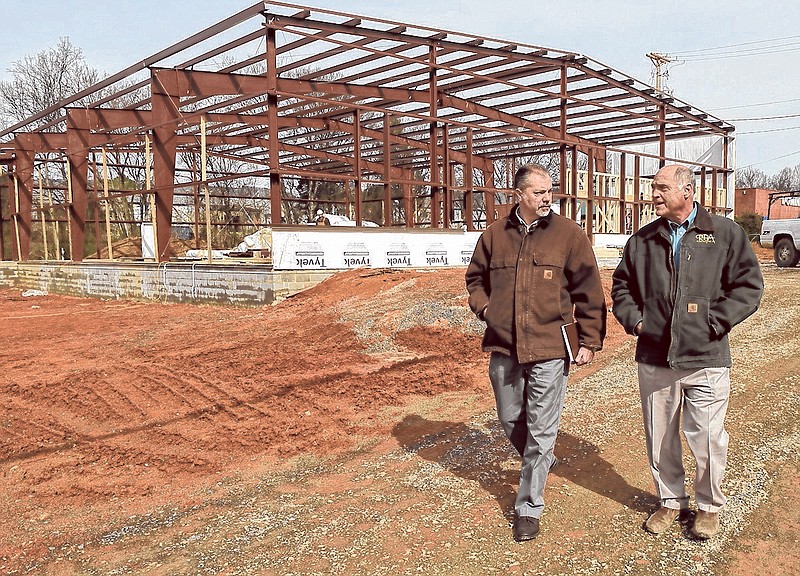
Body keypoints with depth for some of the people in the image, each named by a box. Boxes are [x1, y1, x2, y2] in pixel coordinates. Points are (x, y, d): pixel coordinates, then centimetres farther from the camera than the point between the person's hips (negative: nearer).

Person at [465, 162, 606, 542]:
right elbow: (475, 279, 20)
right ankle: (540, 462, 48)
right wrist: (483, 307, 2)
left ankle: (528, 508, 17)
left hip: (549, 349, -3)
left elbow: (589, 291, 0)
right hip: (503, 346, 4)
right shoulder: (494, 235, 5)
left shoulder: (569, 234, -2)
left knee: (540, 431, 2)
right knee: (510, 421, 17)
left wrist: (589, 341, -1)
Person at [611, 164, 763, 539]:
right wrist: (633, 319, 3)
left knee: (707, 438, 4)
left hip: (706, 358, -3)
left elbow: (748, 285, -2)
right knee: (659, 437, 13)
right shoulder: (642, 240, 8)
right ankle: (671, 501, 33)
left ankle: (709, 506, 28)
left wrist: (714, 322, -11)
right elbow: (621, 284, 17)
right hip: (654, 358, 3)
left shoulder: (726, 234, -1)